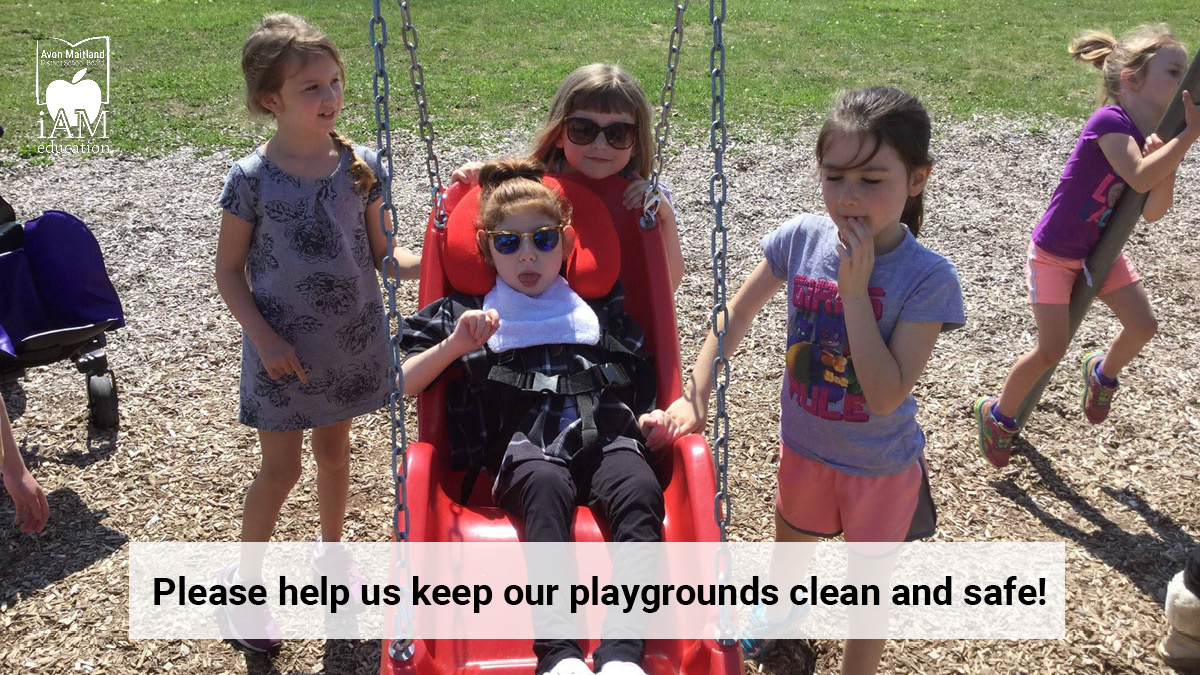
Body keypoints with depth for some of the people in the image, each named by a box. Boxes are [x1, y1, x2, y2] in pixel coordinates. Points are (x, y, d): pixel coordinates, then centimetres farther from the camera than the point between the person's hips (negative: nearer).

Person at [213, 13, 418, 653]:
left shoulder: (359, 164, -6)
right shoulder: (252, 178, -15)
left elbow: (380, 250, 1)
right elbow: (229, 269, -7)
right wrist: (263, 337, -17)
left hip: (351, 338, 3)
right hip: (284, 348, -3)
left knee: (335, 448, 20)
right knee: (281, 468, 6)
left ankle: (330, 550, 44)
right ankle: (245, 578, 29)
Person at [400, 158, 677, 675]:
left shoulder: (598, 310, 29)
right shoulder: (466, 316, 23)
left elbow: (642, 388, 28)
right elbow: (399, 386, 13)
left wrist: (651, 420, 5)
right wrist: (454, 345, -2)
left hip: (607, 436, 2)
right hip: (526, 443, -2)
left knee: (640, 489, -33)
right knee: (546, 486, -38)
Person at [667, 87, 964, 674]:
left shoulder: (928, 278, -27)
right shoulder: (801, 239, -17)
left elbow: (886, 396, -31)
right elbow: (738, 312, -2)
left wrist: (854, 289, -34)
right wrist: (695, 395, -9)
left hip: (880, 464, -4)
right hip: (803, 443, 4)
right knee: (790, 542, 31)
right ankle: (778, 603, 64)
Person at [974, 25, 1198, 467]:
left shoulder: (1153, 137, -2)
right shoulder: (1110, 121, -25)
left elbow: (1152, 212, -5)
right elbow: (1139, 178, -38)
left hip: (1100, 249, 8)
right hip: (1054, 252, -8)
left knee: (1143, 325, 1)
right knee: (1051, 351, -6)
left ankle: (1102, 373, 32)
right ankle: (997, 414, 16)